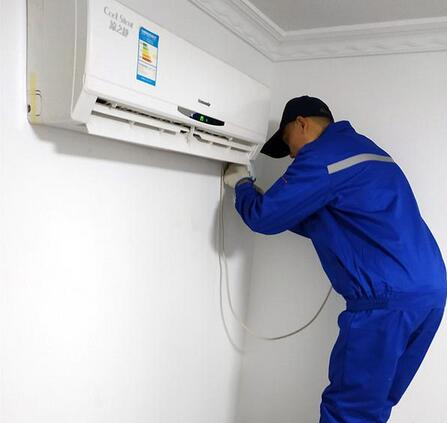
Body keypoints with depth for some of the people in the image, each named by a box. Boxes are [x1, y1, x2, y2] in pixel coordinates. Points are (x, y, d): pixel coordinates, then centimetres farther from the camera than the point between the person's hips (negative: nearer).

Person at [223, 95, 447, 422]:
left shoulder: (322, 154, -7)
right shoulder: (361, 148, 24)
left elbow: (264, 218, -6)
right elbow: (320, 225, 29)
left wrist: (242, 184, 14)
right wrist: (260, 195, 28)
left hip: (388, 300, -10)